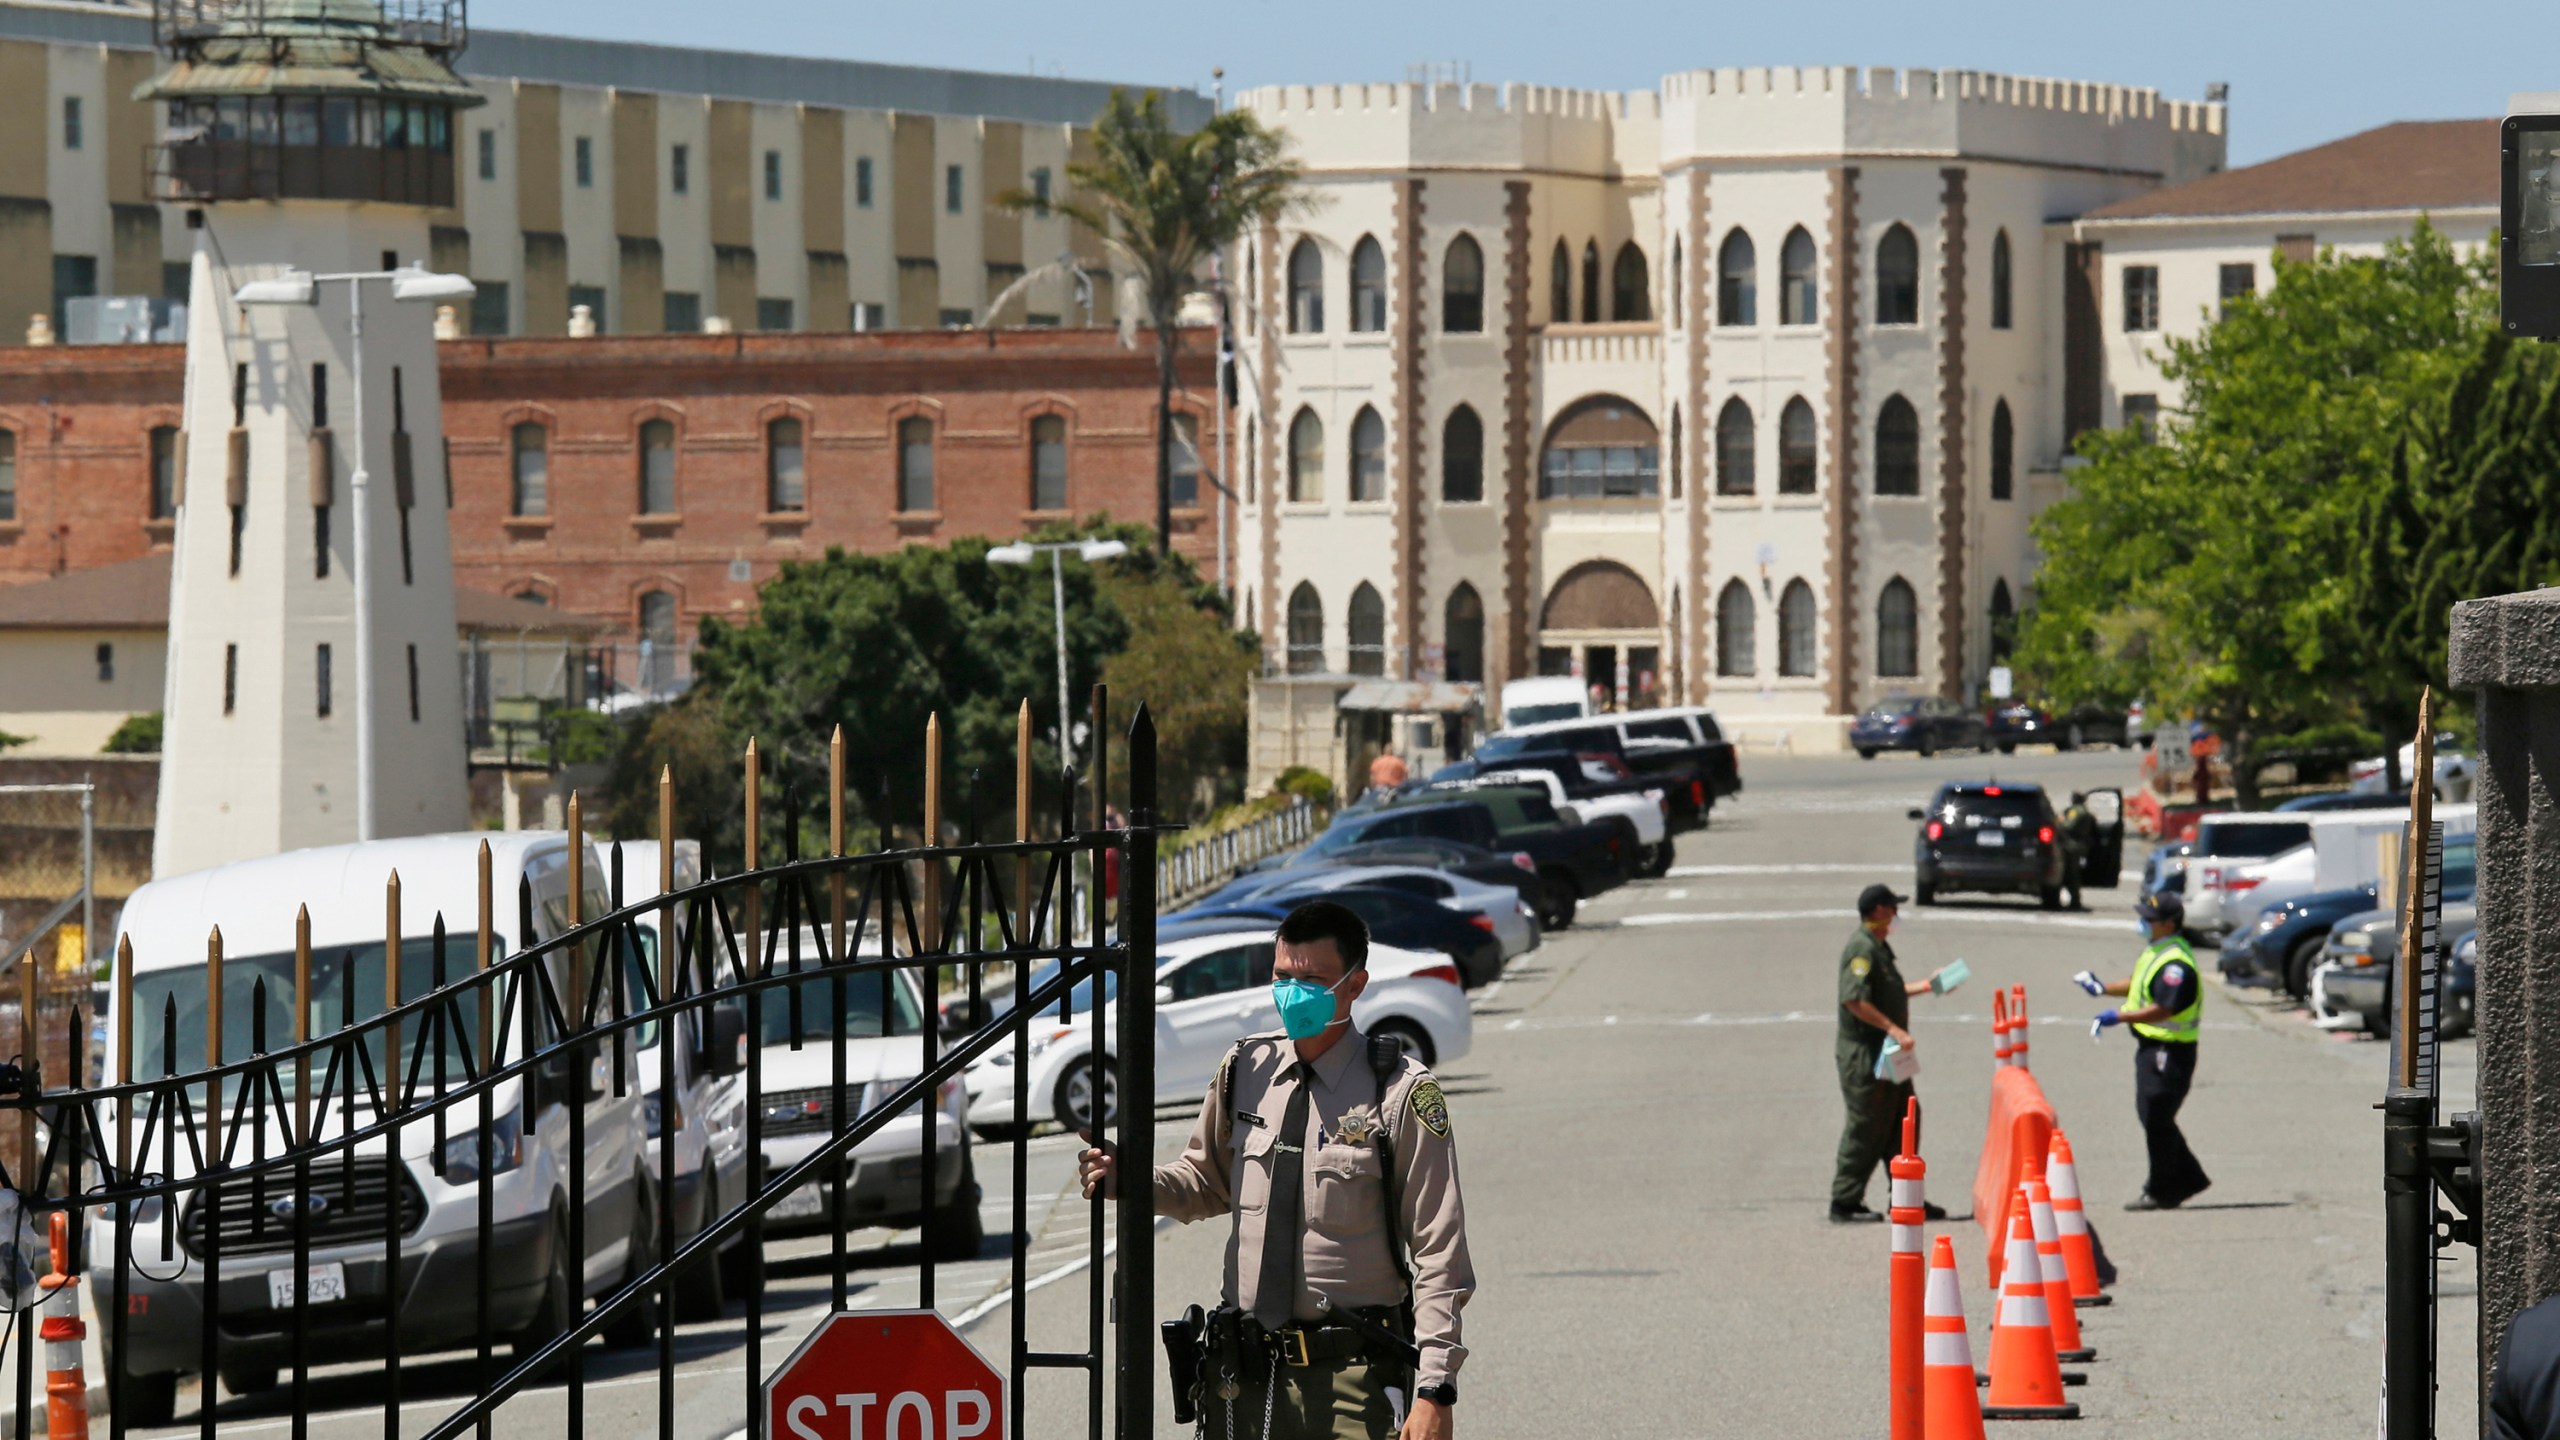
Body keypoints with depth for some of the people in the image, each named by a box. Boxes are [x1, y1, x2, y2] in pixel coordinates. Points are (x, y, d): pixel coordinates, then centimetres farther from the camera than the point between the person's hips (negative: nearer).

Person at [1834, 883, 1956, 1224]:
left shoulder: (1878, 947, 16)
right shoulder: (1861, 949, -17)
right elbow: (1854, 1000, -26)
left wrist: (1926, 986, 32)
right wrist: (1893, 1029, -28)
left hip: (1887, 1055, 10)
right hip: (1865, 1054, -10)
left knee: (1902, 1125, 13)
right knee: (1865, 1130, -5)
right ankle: (1845, 1204, 1)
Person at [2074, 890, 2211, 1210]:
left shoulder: (2175, 964, -24)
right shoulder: (2156, 950, 10)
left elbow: (2163, 1009, -32)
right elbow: (2141, 986, 26)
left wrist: (2118, 1017, -33)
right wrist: (2103, 989, 23)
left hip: (2169, 1051, -11)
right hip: (2150, 1046, 11)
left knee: (2156, 1120, -2)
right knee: (2151, 1115, 17)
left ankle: (2162, 1192, 11)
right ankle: (2188, 1180, 28)